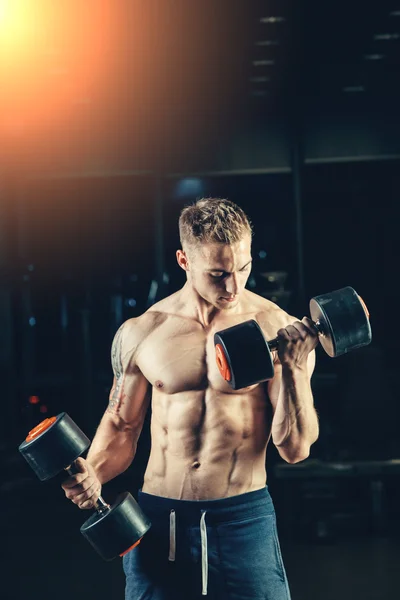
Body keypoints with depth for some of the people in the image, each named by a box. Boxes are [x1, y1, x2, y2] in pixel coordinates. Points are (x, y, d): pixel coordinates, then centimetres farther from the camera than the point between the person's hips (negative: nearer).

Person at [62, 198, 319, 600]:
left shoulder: (277, 329, -5)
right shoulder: (139, 333, 1)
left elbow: (295, 449, -8)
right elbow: (122, 427, 12)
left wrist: (293, 366, -20)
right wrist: (92, 475, -7)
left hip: (244, 520, -2)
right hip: (159, 521, 2)